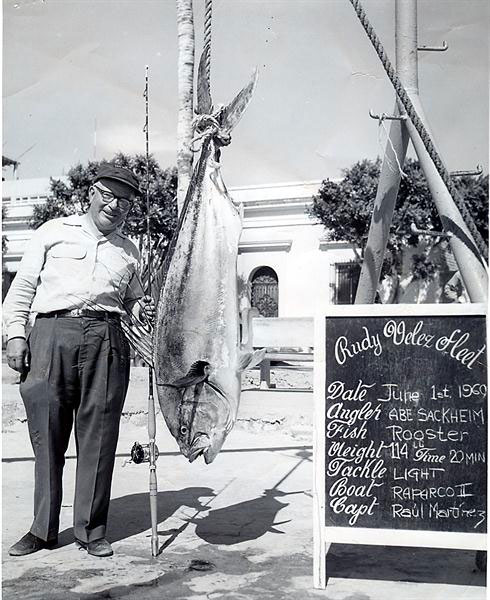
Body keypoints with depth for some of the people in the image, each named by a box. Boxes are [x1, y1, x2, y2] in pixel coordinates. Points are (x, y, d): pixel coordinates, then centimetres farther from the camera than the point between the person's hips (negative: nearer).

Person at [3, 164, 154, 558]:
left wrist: (141, 308, 7)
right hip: (52, 333, -1)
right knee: (47, 432, 1)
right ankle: (44, 529, 14)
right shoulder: (55, 232, 14)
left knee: (99, 436, 0)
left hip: (107, 341, 2)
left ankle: (92, 529, 12)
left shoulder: (128, 250, 21)